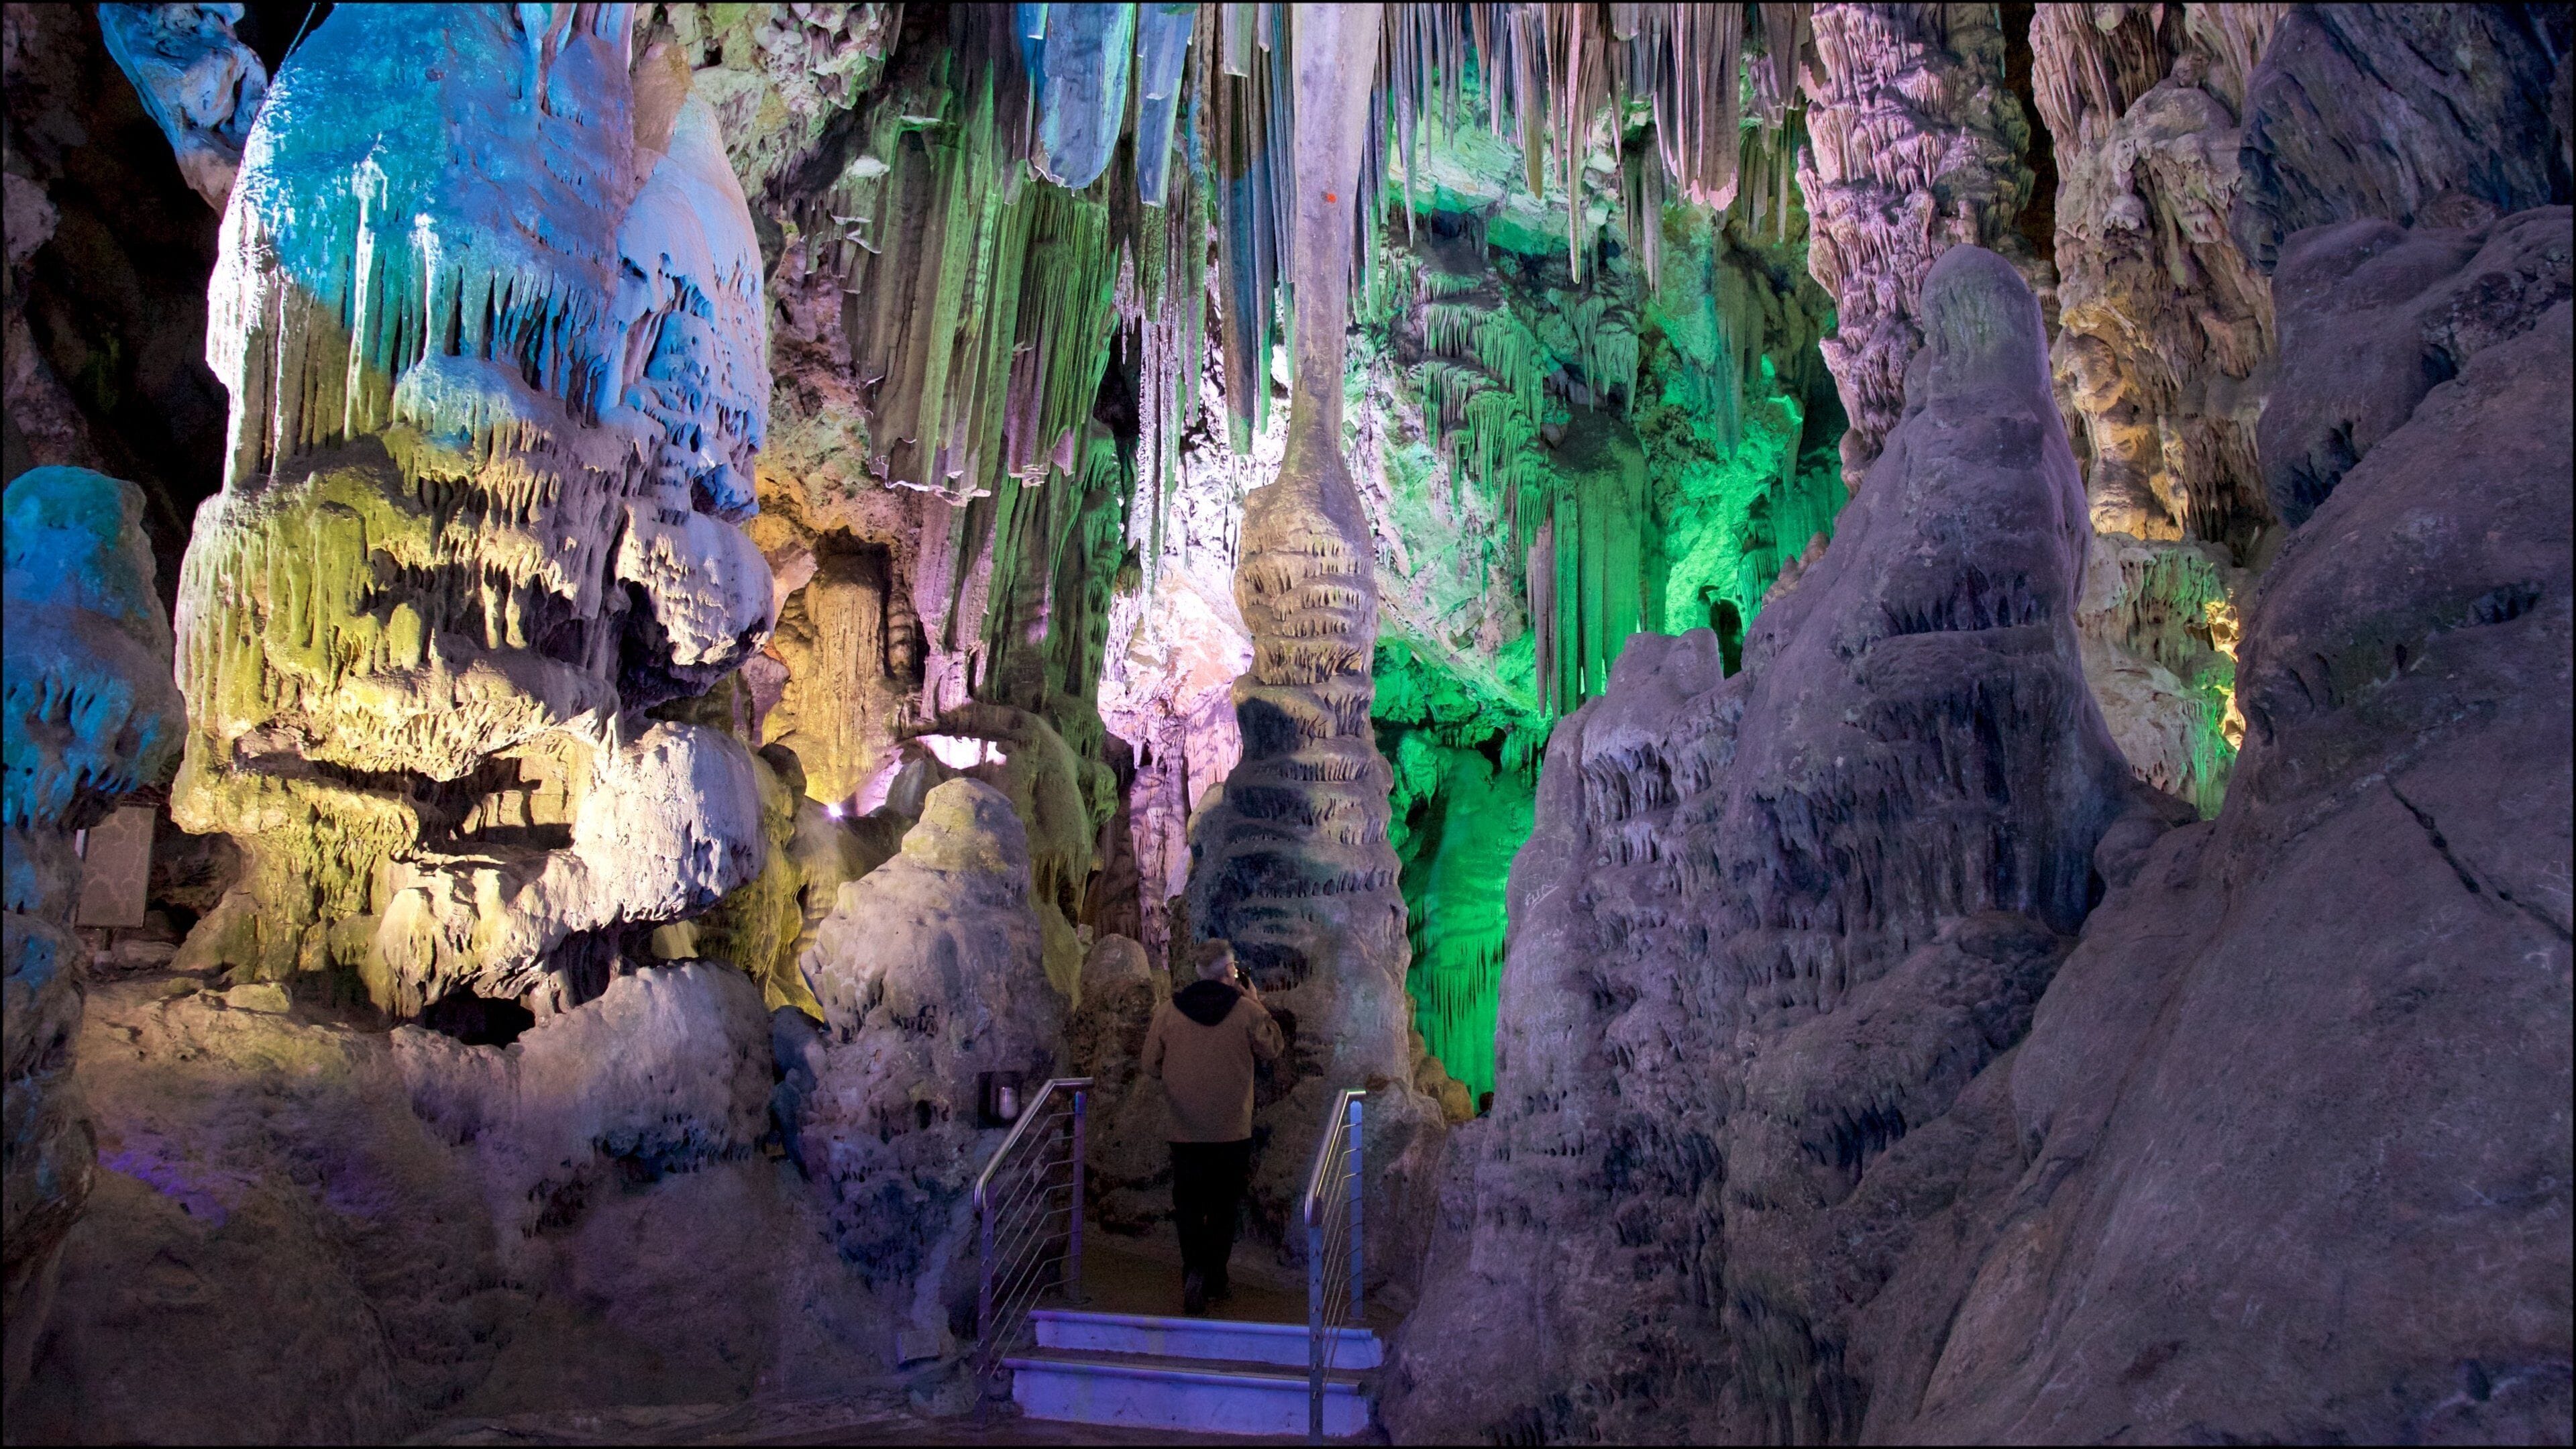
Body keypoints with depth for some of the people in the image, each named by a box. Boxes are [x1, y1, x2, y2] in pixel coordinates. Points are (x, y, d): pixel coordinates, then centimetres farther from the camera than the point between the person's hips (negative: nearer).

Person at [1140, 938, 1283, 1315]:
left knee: (1188, 1203, 8)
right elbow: (1272, 1050, 4)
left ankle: (1194, 1268, -13)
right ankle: (1215, 1279, 20)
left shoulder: (1167, 1012, -5)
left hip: (1185, 1131, 0)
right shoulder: (1246, 1010, -10)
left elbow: (1151, 1067, 2)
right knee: (1223, 1205, 14)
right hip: (1233, 1129, 0)